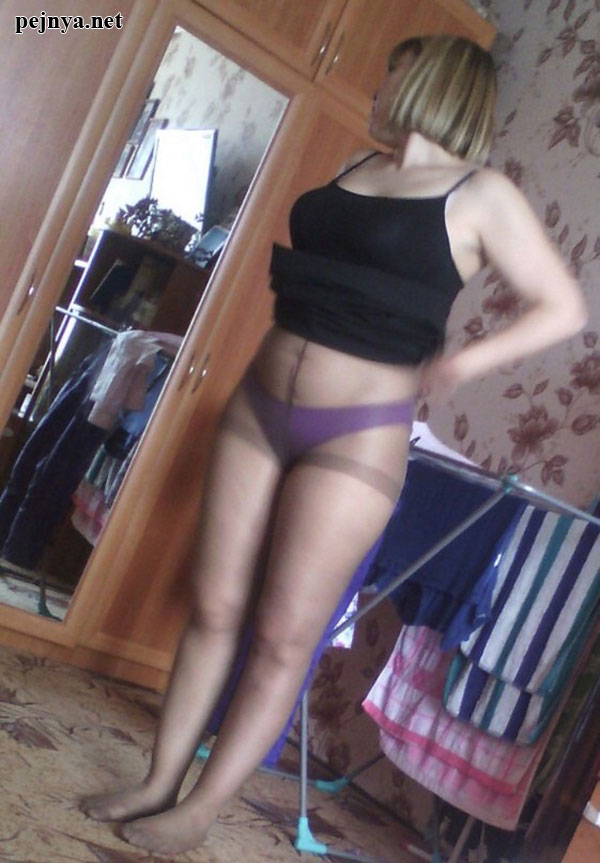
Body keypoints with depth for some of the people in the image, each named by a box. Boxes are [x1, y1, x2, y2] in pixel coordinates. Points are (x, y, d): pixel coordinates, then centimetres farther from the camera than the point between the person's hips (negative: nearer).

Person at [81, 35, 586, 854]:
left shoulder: (482, 196, -4)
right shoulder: (355, 167, 14)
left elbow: (564, 310, -4)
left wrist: (470, 359, -15)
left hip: (358, 440, -6)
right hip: (259, 408, 6)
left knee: (284, 637, 0)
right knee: (214, 608, 8)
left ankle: (200, 811, 15)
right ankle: (160, 782, 22)